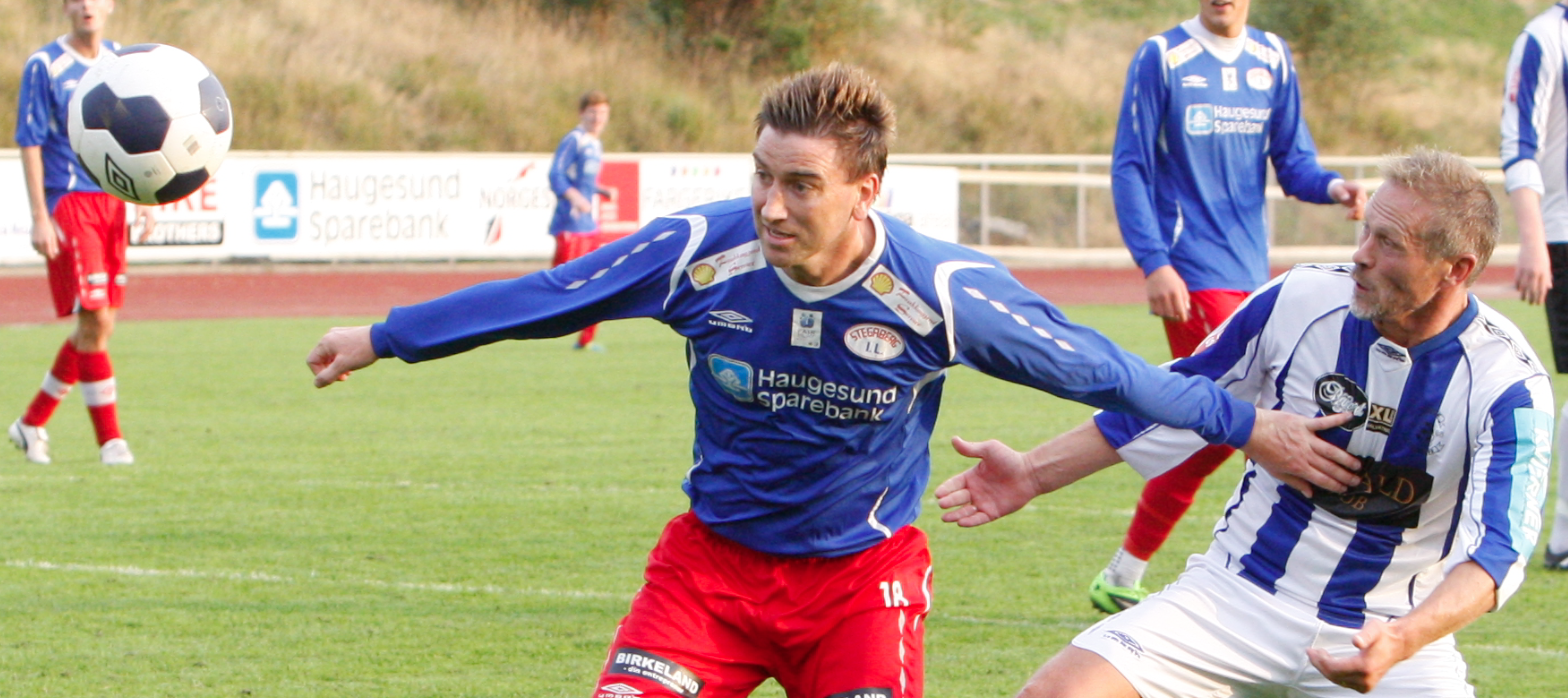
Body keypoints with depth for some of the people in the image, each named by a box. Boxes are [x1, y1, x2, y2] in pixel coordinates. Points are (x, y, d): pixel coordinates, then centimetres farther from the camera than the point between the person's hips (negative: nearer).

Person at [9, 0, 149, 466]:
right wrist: (39, 218, -14)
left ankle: (32, 423, 20)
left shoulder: (121, 61, 10)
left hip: (112, 200, 6)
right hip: (68, 202, -6)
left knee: (102, 324, 6)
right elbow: (30, 144, -8)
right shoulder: (44, 66, -7)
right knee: (94, 320, -12)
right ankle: (110, 439, -5)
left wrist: (144, 196, 11)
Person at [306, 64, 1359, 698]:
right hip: (712, 559, 2)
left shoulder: (939, 293, -21)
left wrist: (1244, 425, -4)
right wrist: (382, 340, 5)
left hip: (864, 574, -2)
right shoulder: (703, 251, -17)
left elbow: (1096, 367, -8)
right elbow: (541, 297, -3)